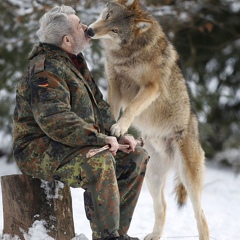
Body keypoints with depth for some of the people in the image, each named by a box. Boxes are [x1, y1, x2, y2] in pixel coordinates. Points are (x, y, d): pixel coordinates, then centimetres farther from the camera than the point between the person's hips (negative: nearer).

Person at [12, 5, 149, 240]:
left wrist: (117, 134, 5)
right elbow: (54, 119, -30)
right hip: (39, 150, -10)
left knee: (137, 157, 0)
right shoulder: (45, 69, -18)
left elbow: (97, 105, 21)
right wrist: (100, 138, -28)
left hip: (78, 143, 10)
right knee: (99, 161, -36)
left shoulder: (74, 62, 16)